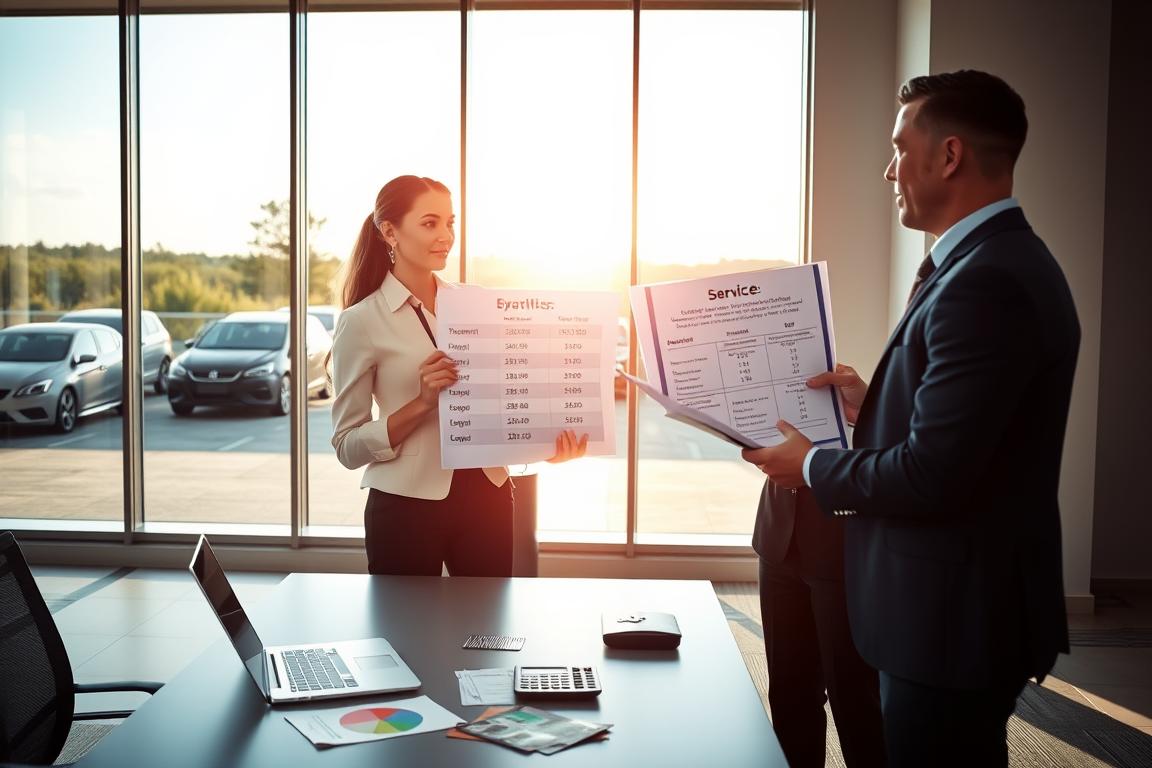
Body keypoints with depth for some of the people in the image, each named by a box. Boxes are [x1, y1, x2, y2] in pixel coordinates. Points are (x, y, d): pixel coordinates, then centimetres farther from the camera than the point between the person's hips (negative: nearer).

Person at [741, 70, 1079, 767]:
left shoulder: (986, 281, -24)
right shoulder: (1000, 259, 8)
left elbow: (931, 474, -26)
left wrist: (811, 466, -11)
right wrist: (872, 405, 6)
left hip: (954, 617, -10)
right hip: (962, 603, 10)